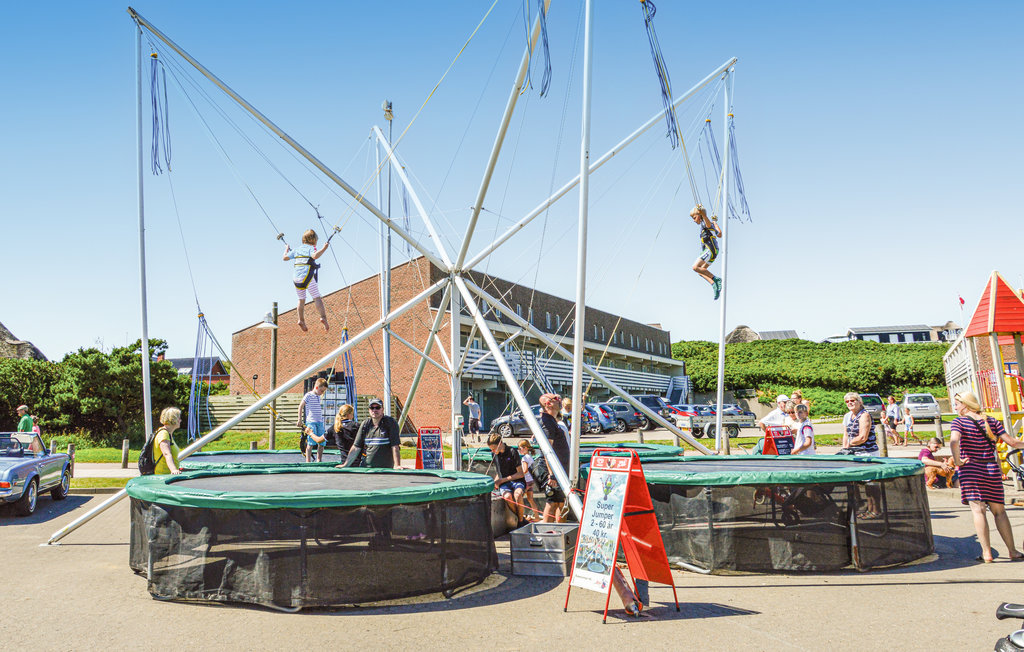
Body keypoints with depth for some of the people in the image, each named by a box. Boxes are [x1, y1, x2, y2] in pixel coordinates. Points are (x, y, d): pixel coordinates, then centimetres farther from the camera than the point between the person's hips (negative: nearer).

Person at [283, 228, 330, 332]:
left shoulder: (297, 249, 16)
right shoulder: (311, 248, 0)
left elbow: (285, 257, 23)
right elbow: (315, 256, -23)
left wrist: (286, 249, 40)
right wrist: (324, 249, -15)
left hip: (296, 278, 5)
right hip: (307, 276, -5)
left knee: (301, 300, 17)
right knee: (317, 298, -5)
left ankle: (301, 320, 7)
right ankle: (323, 317, -20)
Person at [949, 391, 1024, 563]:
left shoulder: (958, 422, -4)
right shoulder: (992, 421, 7)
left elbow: (954, 441, -23)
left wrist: (957, 461, -13)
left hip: (970, 470, -4)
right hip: (992, 470, 4)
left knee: (978, 510, -5)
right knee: (999, 511, 10)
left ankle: (986, 553, -10)